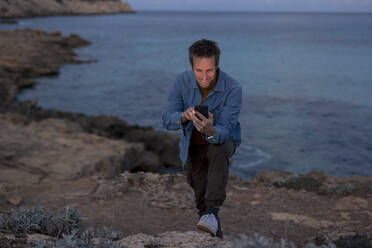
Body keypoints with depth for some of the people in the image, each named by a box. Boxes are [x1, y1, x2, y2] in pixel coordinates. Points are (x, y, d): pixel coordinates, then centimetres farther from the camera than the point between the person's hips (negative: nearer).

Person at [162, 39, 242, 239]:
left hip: (222, 141, -3)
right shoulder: (182, 81, -19)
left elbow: (225, 131, -32)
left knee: (218, 151, -39)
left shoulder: (233, 89, -27)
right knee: (201, 200, 5)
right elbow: (168, 120, -22)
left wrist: (210, 131, -56)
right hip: (192, 146, 3)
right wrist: (183, 117, -45)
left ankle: (213, 212, -37)